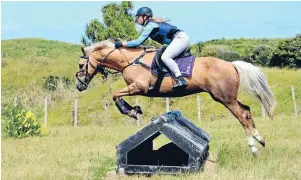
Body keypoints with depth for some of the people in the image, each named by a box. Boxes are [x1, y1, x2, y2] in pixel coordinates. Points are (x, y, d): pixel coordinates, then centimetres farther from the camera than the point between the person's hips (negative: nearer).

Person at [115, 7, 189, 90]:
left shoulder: (150, 25, -9)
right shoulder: (152, 23, 19)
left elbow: (139, 42, -12)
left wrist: (122, 44, -8)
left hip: (180, 38, -11)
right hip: (181, 38, 11)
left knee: (165, 57, -24)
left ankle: (181, 80, -32)